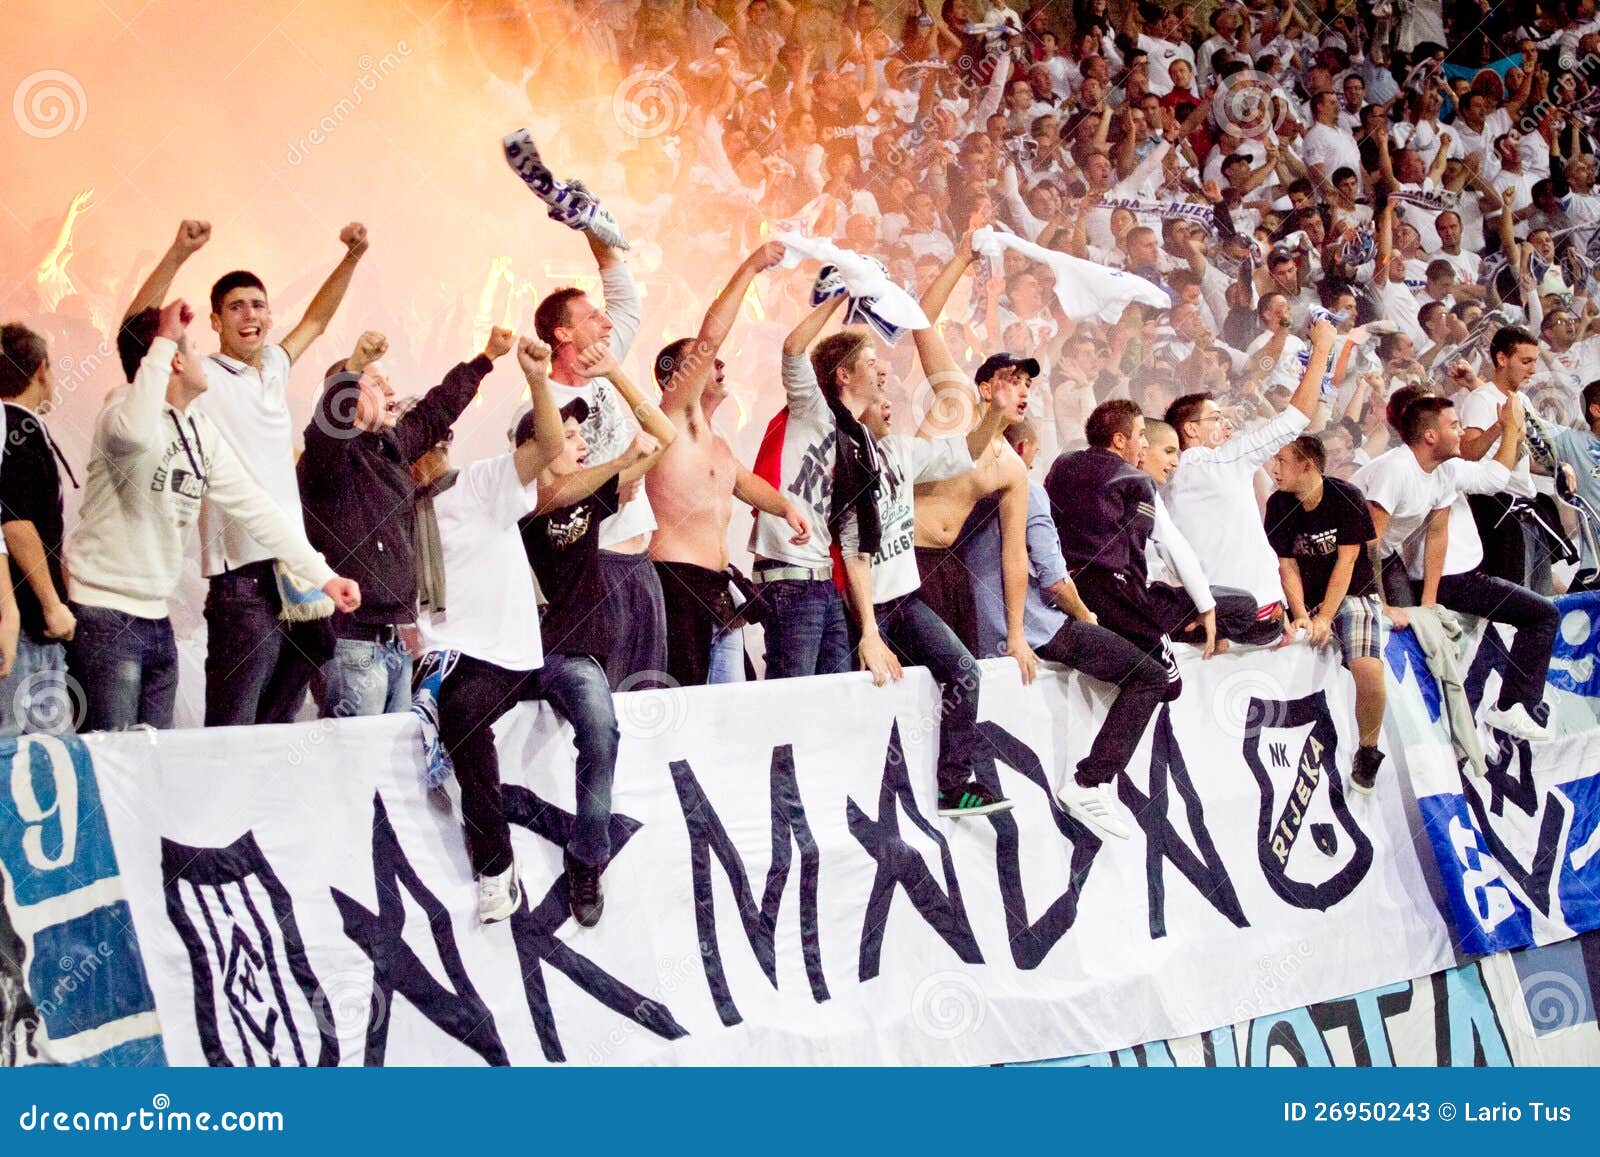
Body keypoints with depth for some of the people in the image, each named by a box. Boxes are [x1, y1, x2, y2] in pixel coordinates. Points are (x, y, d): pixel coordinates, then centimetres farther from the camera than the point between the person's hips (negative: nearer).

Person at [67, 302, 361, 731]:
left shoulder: (201, 430, 11)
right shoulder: (127, 408, -13)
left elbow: (253, 506, 11)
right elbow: (135, 434, -40)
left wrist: (324, 576, 4)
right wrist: (164, 341, -32)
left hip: (156, 616, 8)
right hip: (104, 612, -8)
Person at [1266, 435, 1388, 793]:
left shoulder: (1347, 498, -11)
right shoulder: (1278, 505, -1)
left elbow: (1346, 562, -13)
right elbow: (1288, 565, -1)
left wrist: (1324, 618, -19)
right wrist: (1301, 615, -16)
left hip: (1353, 594, -4)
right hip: (1308, 600, 4)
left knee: (1368, 669, -28)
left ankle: (1367, 751, -9)